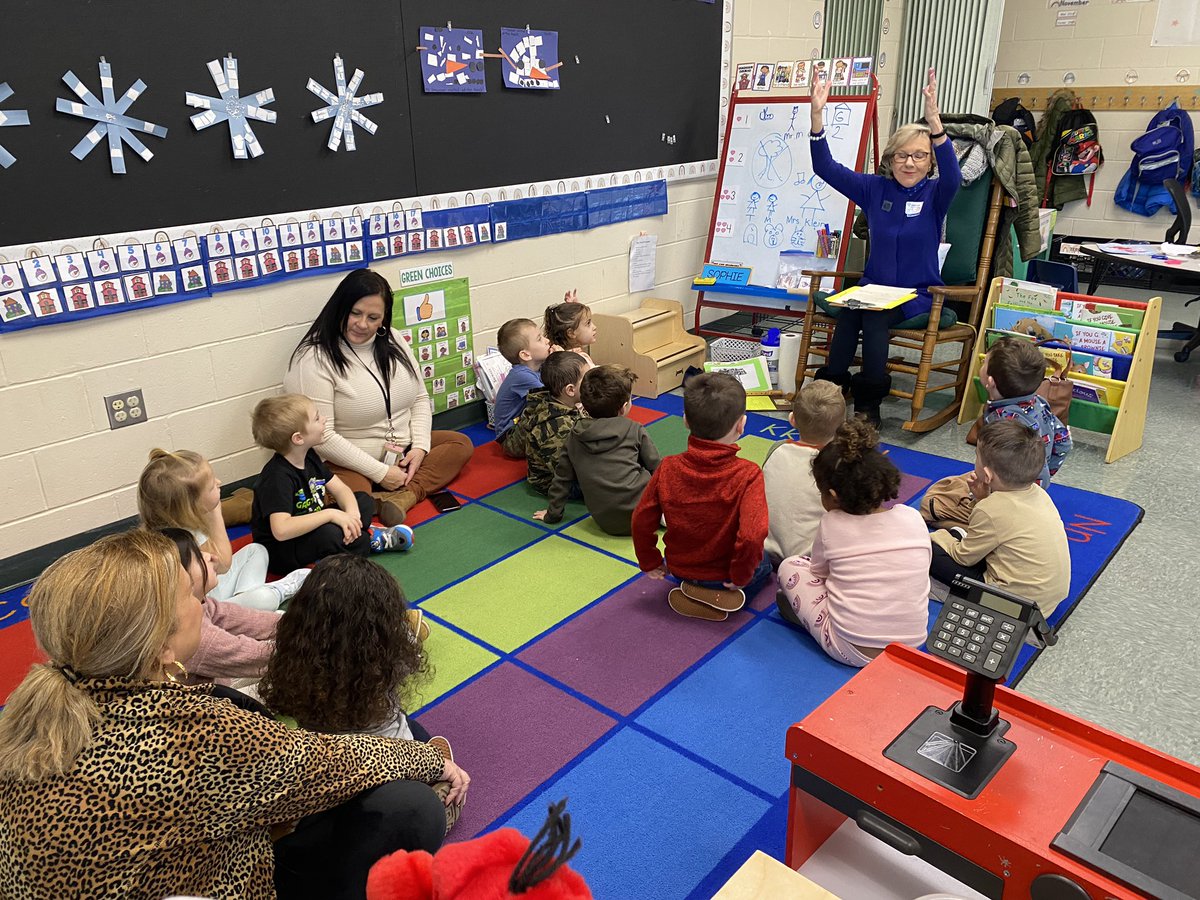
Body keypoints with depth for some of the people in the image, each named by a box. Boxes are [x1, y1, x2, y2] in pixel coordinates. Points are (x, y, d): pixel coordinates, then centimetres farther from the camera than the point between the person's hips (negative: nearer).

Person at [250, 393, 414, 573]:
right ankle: (369, 540, -9)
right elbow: (281, 530, -40)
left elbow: (341, 489, 1)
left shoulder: (309, 457, 0)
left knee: (364, 501, 8)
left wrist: (352, 513, -21)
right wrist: (331, 514, -37)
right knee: (329, 534, -36)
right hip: (281, 549, -8)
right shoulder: (278, 477, -28)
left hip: (309, 529, 9)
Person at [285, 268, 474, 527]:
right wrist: (380, 472, -20)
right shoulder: (315, 359, -16)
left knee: (461, 444, -3)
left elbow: (420, 398, 11)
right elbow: (321, 436, -21)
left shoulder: (394, 341, 4)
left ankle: (404, 495, -20)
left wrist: (420, 447, -6)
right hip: (349, 463, -8)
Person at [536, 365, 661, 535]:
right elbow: (656, 466, 7)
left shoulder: (574, 436, 9)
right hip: (639, 515, -4)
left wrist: (553, 513, 24)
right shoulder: (633, 429, 0)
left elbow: (563, 478, 13)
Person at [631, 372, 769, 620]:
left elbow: (642, 520, -9)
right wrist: (741, 576, -15)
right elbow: (752, 535, -34)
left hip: (680, 570, 4)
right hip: (726, 576, -4)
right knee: (765, 559, 29)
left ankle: (692, 590, 13)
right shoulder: (747, 475, -27)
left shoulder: (667, 469, -16)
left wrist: (650, 563, 8)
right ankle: (721, 596, 9)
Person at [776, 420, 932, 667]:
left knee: (789, 566, 10)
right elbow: (920, 573, 12)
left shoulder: (831, 524, -11)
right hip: (911, 645, 4)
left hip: (851, 652, -4)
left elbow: (818, 572, 6)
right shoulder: (913, 518, -4)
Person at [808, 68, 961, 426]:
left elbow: (952, 176, -26)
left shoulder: (935, 194, -2)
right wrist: (817, 114, -17)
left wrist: (933, 120, -41)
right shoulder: (875, 188, 6)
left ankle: (868, 404, -22)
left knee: (874, 316, -33)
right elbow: (826, 168, -2)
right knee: (846, 310, -32)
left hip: (917, 296, -2)